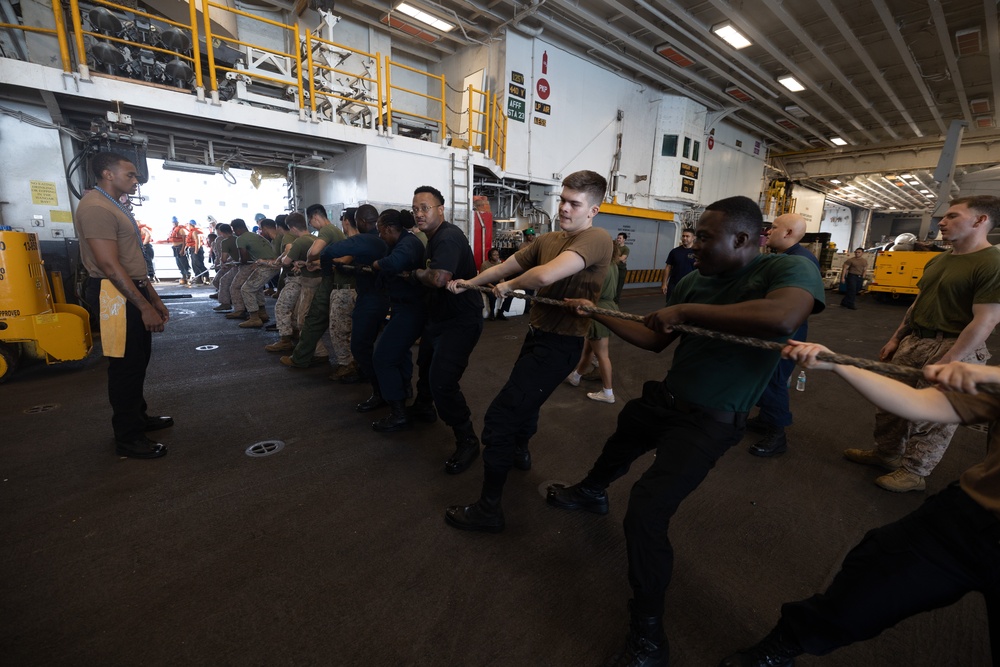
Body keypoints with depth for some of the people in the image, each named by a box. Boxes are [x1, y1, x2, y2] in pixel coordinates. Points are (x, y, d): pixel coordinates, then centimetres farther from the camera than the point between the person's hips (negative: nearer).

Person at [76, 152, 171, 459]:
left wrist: (154, 297, 18)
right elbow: (109, 265, -22)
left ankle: (138, 417, 33)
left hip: (134, 292, 10)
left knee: (139, 359, 18)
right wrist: (145, 307, -24)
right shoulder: (96, 207, -15)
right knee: (126, 364, -3)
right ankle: (127, 438, 9)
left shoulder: (116, 207, 18)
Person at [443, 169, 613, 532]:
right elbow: (505, 266, 14)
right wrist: (468, 283, 16)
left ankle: (489, 509, 7)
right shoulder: (548, 240, 5)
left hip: (559, 344, -9)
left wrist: (510, 284, -16)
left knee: (500, 417, -10)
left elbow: (545, 276, -34)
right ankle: (520, 451, 60)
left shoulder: (596, 239, -20)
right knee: (523, 398, 30)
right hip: (538, 334, 9)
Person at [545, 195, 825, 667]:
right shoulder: (693, 282, 1)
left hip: (708, 421, -7)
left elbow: (781, 318, -39)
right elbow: (654, 340, 8)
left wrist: (685, 311, -30)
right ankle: (591, 493, 64)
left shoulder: (789, 269, -15)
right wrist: (600, 314, 4)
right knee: (617, 447, 31)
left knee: (645, 512, -21)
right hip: (664, 399, 7)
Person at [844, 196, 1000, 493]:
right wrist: (896, 338, 15)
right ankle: (886, 454, 31)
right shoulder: (938, 260, 11)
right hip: (914, 342, 8)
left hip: (953, 349, -8)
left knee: (931, 417, 5)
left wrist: (945, 364, -22)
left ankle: (913, 473, 22)